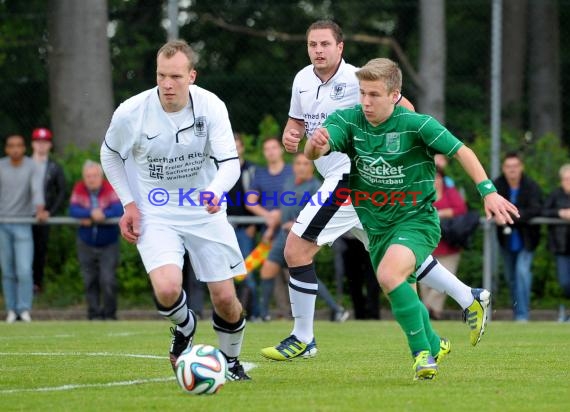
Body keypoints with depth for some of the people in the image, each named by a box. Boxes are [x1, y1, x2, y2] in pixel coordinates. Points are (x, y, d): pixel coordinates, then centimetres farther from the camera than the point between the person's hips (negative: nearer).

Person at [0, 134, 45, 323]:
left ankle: (24, 309, -4)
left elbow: (37, 189, -16)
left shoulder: (32, 166, -3)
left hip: (23, 225, -2)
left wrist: (39, 209, -34)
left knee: (24, 270, -11)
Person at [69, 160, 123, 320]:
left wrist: (100, 216, -31)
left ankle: (110, 314, 2)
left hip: (109, 244, -2)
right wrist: (91, 213, -31)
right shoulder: (79, 189, -5)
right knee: (90, 281, 5)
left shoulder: (110, 189, -11)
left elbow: (119, 209, -22)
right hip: (86, 244, 2)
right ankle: (94, 314, 15)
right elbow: (73, 210, -16)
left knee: (108, 280, -11)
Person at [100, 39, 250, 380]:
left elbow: (230, 162, -18)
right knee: (167, 289, -26)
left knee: (225, 298, 1)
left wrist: (215, 191, -40)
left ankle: (231, 361, 32)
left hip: (205, 213, 1)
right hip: (155, 215, -1)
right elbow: (110, 154, 5)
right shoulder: (131, 113, -16)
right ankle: (185, 327, 11)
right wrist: (129, 204, -3)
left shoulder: (211, 106, -15)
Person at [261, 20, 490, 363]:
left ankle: (303, 339, 0)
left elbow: (404, 108, -5)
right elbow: (298, 120, 22)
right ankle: (469, 298, 25)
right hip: (336, 177, 9)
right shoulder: (302, 80, 8)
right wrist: (290, 135, -1)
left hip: (352, 177, -9)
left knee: (297, 248, -11)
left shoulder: (356, 79, -13)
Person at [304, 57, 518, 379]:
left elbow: (461, 151, -13)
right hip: (377, 226, 6)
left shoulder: (416, 124, -19)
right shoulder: (349, 121, -10)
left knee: (389, 275, -31)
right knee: (400, 294, 19)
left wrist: (489, 191, -22)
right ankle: (434, 344, 48)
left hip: (417, 220, -6)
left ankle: (422, 352, -15)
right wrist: (316, 144, -48)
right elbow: (314, 153, -24)